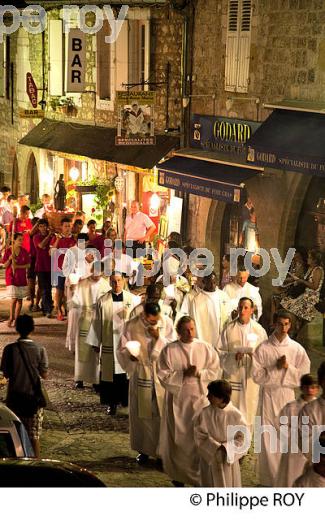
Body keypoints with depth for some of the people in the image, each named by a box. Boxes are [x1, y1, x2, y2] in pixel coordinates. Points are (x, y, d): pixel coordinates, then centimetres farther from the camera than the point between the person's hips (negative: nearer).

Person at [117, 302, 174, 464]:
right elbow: (122, 349, -1)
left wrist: (159, 338, -20)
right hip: (141, 375, 0)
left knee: (163, 413, 0)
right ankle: (144, 449, 20)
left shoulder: (167, 323, -5)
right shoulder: (131, 326, -6)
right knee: (142, 413, 7)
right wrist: (130, 355, -22)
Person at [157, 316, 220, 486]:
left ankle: (198, 474, 9)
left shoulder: (206, 348, 2)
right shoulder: (169, 350, -3)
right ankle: (178, 474, 19)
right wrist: (183, 374, -17)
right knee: (178, 437, 5)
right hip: (178, 399, -1)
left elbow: (214, 370, 3)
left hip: (200, 397, 1)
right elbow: (164, 376, -6)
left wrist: (199, 373, -14)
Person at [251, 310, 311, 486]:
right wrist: (276, 368, -16)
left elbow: (304, 376, -1)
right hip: (268, 395, -1)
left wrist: (288, 367, -14)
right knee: (268, 438, 0)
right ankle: (269, 477, 10)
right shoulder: (263, 348, -4)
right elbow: (257, 376, -7)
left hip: (288, 395, 1)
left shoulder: (297, 349, 0)